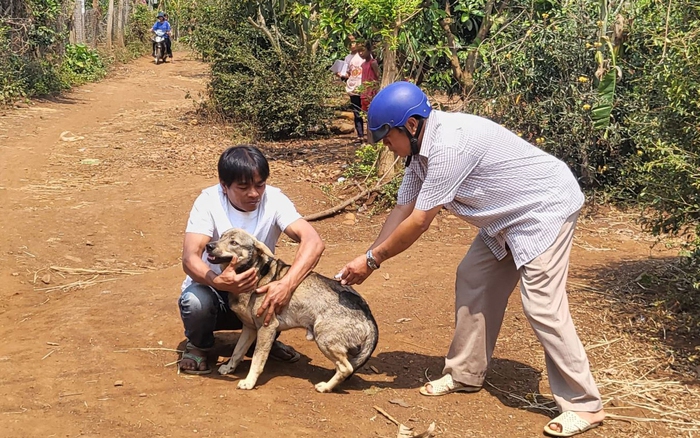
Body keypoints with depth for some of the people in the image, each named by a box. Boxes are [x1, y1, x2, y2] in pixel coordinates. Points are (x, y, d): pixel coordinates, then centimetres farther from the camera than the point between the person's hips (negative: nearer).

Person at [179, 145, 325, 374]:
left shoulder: (274, 199, -17)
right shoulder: (208, 201, -21)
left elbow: (313, 241, -31)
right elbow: (190, 258, -32)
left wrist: (287, 284, -48)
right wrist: (219, 282, -54)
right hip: (211, 288, -2)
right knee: (196, 301, -36)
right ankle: (198, 345, 1)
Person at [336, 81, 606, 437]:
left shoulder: (449, 145, -30)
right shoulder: (421, 149, 0)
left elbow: (419, 222, -25)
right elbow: (402, 210, 6)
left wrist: (372, 260, -14)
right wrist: (368, 259, 2)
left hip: (546, 207, -10)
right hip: (509, 214, 10)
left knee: (541, 306, -13)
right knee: (472, 280, 11)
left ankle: (584, 405, -3)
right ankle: (466, 374, 23)